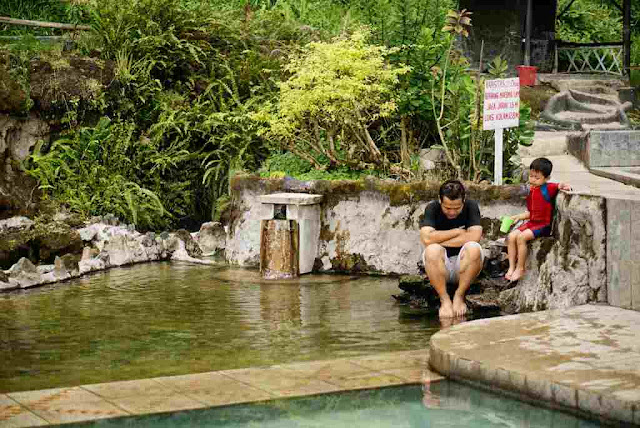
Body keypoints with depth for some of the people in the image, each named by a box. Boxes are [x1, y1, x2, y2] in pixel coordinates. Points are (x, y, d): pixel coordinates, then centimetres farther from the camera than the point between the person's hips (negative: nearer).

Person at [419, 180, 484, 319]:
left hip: (464, 265, 0)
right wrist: (458, 232, -14)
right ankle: (444, 300, -23)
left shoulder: (471, 207, -5)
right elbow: (426, 238, -22)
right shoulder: (432, 208, -6)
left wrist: (439, 239, -17)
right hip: (440, 266, 0)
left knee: (473, 248, -31)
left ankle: (459, 296, -16)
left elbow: (474, 237, -21)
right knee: (432, 251, -32)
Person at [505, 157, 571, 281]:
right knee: (511, 237, -7)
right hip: (532, 223, 8)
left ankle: (520, 268, -14)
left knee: (521, 237, -25)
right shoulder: (531, 190, 12)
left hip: (544, 225, -8)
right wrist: (518, 216, 9)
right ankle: (511, 268, -4)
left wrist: (564, 186, -41)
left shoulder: (548, 188, -9)